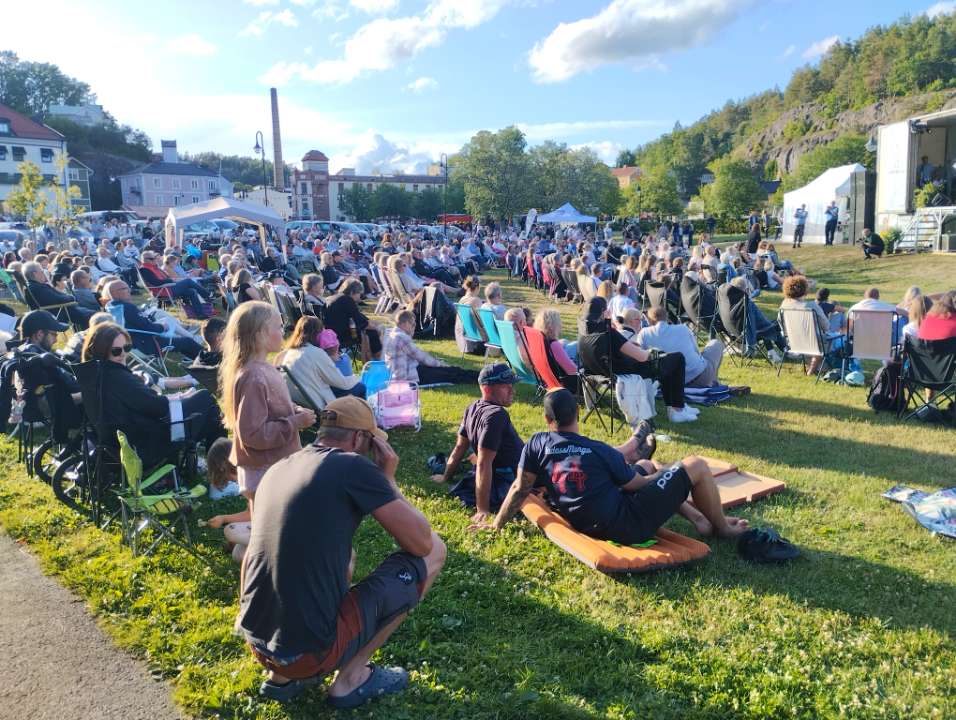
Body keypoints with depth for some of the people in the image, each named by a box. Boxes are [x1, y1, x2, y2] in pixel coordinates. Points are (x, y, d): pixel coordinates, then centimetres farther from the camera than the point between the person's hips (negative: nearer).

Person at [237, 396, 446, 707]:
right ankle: (351, 678, 8)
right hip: (310, 649, -7)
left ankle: (283, 675, 19)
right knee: (433, 550, 4)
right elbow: (421, 542, -6)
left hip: (257, 641, 8)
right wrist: (388, 479, 6)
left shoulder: (278, 469, 10)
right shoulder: (353, 467, -11)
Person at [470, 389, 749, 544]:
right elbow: (639, 484, -5)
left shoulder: (537, 444, -9)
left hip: (588, 526, 7)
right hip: (629, 526, -7)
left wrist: (497, 523, 9)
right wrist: (667, 472, 15)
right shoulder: (599, 451, -18)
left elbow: (520, 489, -5)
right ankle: (721, 527, 22)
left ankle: (698, 518, 26)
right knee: (696, 466, 2)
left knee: (650, 466, 28)